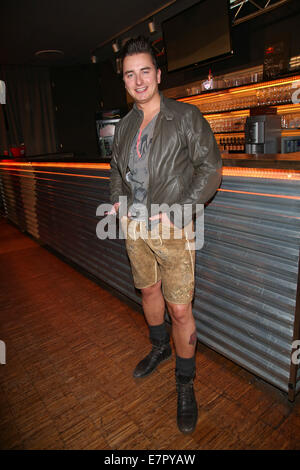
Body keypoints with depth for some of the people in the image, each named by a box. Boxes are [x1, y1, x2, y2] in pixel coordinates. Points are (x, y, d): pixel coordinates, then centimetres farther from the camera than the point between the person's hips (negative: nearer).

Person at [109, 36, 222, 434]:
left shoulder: (186, 117, -4)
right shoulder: (125, 126, 12)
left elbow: (210, 168, -7)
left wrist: (178, 210, -16)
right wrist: (117, 201, 6)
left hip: (172, 229, -5)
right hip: (135, 226, 6)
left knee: (180, 308, -3)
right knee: (148, 290, 19)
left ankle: (185, 383, 20)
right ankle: (160, 349, 45)